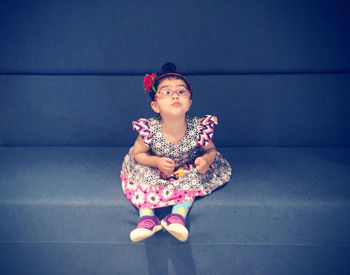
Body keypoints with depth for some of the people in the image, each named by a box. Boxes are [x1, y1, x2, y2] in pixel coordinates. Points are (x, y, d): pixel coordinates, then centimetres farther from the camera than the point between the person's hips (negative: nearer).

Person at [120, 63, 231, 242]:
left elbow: (211, 150, -7)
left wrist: (205, 159, -31)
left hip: (188, 169, 0)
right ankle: (147, 215, -21)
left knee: (198, 175, -27)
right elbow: (138, 153, -12)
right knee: (139, 171, -23)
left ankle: (179, 214, -24)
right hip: (156, 172, 0)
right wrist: (157, 162, -30)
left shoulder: (198, 128, -27)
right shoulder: (150, 130, -29)